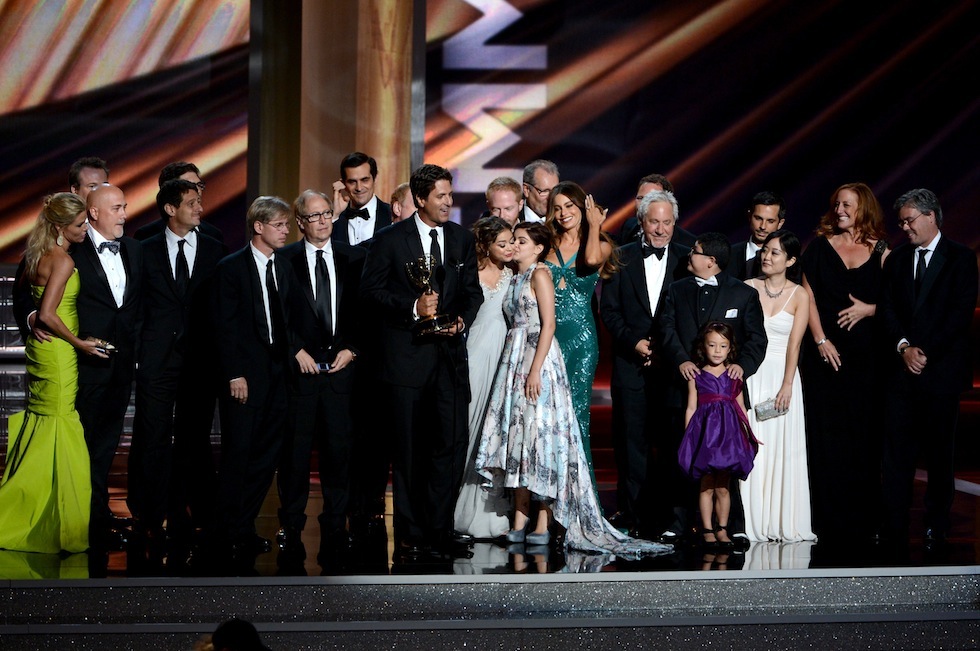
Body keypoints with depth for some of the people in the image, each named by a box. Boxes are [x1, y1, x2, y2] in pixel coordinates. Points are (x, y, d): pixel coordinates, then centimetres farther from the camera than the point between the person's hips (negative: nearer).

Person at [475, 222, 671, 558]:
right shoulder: (517, 278, 18)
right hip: (514, 360, 8)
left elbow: (548, 324, -14)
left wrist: (536, 369, -21)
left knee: (539, 434, -9)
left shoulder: (540, 274, -5)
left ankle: (543, 523, -8)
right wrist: (517, 368, 11)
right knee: (515, 438, 4)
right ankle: (520, 521, 6)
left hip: (538, 359, -8)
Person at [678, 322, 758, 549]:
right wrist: (688, 436, -2)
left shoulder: (734, 375, 8)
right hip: (705, 431, -2)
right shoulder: (696, 376, 2)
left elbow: (740, 407, 12)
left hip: (729, 432, 2)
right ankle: (707, 530, 6)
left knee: (723, 487, 5)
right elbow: (691, 408, 2)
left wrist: (749, 433, 11)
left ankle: (722, 529, 12)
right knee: (706, 486, 0)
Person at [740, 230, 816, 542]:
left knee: (784, 449, -1)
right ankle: (753, 522, 1)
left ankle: (784, 523, 5)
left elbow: (794, 343, -4)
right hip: (751, 375, 0)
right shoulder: (747, 288, 4)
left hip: (782, 376, 0)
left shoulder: (799, 296, 2)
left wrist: (787, 385, -11)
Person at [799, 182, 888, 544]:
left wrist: (870, 309, -11)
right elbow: (808, 297, 3)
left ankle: (862, 521, 8)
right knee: (826, 435, -2)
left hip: (866, 354, 0)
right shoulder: (820, 247, 7)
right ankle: (830, 523, 2)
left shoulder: (880, 252, 6)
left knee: (864, 435, 0)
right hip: (825, 352, 0)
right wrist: (820, 339, -7)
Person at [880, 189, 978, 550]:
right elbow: (888, 309, 8)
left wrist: (926, 353, -12)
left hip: (942, 368, -3)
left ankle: (937, 529, 9)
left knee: (938, 452, 2)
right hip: (902, 369, 3)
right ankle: (894, 529, -1)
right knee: (896, 452, -2)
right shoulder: (897, 259, 14)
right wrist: (903, 347, -8)